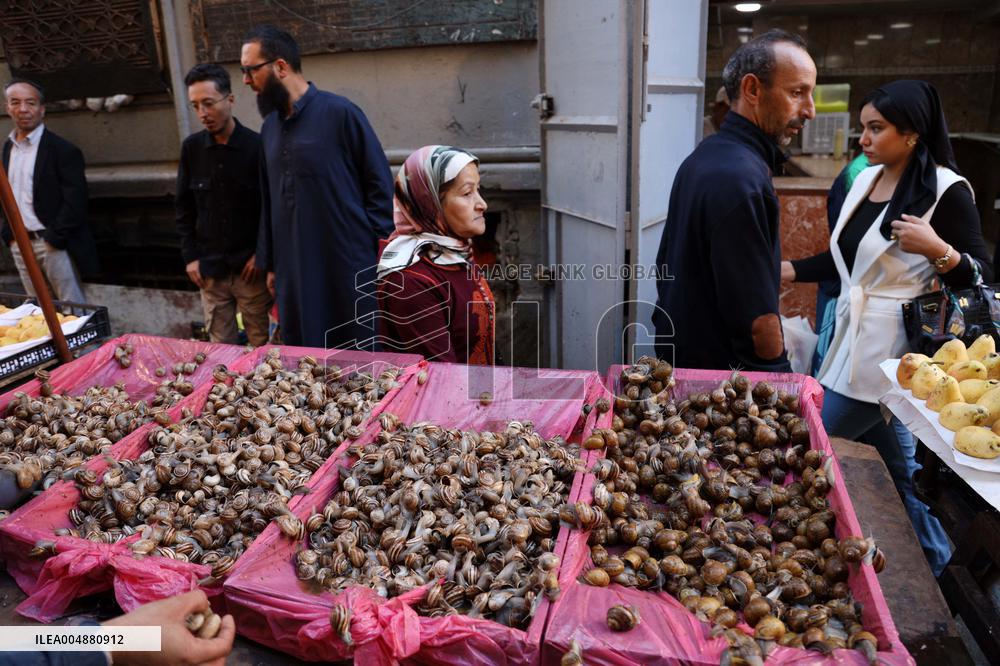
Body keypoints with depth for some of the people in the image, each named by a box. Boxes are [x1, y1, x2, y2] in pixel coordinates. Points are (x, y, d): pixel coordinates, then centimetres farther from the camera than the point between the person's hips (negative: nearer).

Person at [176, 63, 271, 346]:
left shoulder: (257, 146, -7)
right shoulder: (192, 147, 4)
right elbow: (184, 207, 11)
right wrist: (190, 256, 5)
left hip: (250, 267, -3)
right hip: (209, 269, 3)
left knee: (262, 344, 5)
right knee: (221, 346, 10)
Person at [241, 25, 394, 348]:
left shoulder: (339, 112, -8)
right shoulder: (269, 127, 12)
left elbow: (380, 185, -7)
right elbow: (269, 200, 18)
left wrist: (374, 250, -10)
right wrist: (270, 263, 16)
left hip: (348, 268, -6)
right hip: (294, 272, 6)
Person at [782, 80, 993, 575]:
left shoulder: (946, 191, -12)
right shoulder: (866, 179, 8)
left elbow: (982, 278, -10)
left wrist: (936, 249, -26)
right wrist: (784, 270, 7)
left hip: (888, 349, -7)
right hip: (853, 337, 7)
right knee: (898, 463, 18)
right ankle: (932, 560, 36)